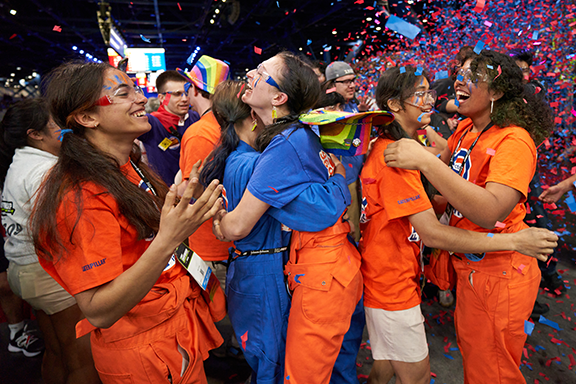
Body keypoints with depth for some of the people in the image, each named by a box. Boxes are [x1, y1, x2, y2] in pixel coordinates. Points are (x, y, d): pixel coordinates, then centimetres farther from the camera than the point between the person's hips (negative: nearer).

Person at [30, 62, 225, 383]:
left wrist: (185, 200, -3)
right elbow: (99, 312, -27)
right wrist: (167, 240, -40)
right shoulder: (79, 196, -25)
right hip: (143, 356, -7)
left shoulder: (131, 167, 3)